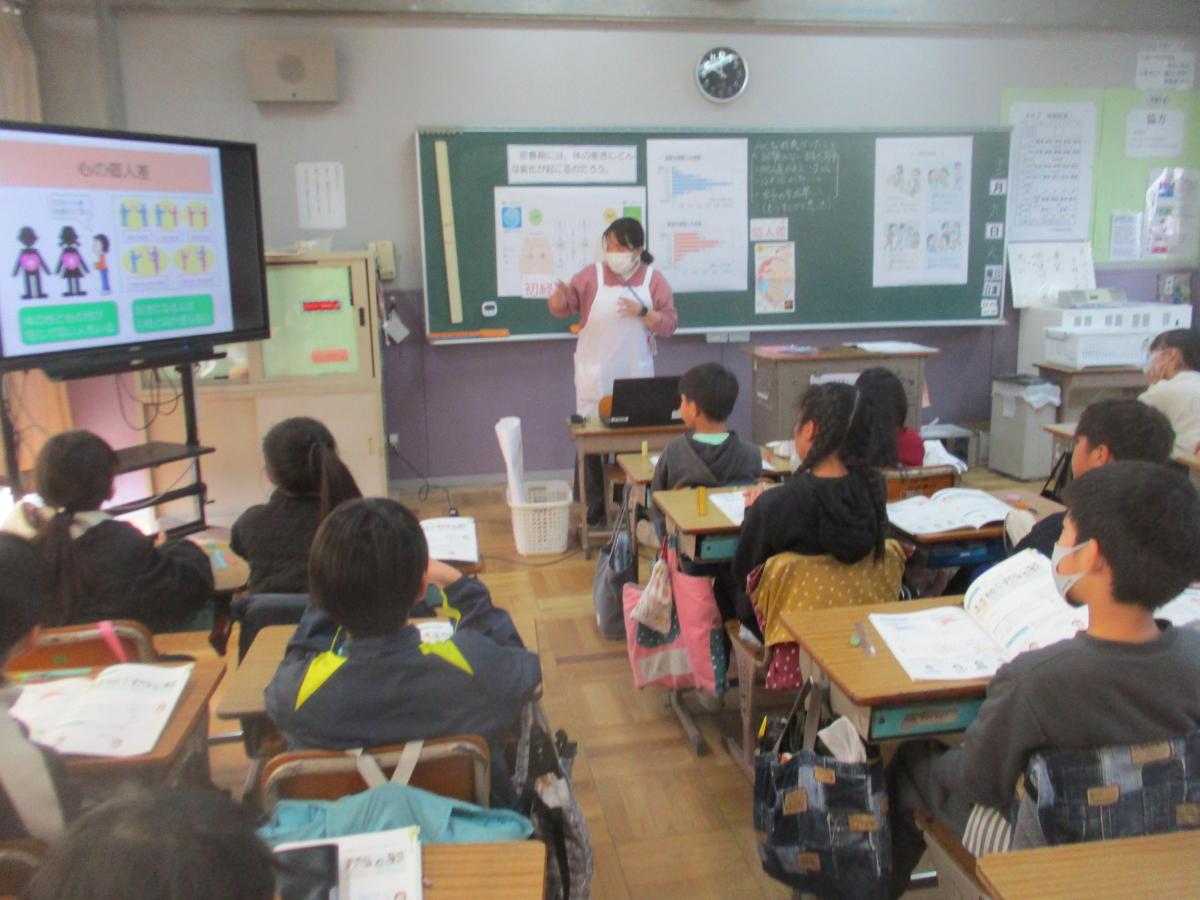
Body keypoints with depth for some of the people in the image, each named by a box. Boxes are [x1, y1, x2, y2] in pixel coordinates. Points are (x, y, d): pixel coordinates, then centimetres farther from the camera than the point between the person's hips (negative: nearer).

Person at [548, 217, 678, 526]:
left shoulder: (653, 279, -1)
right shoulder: (591, 275, -3)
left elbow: (669, 325, -4)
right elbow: (561, 308, -6)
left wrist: (643, 312, -20)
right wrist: (560, 294, -28)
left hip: (635, 376, 1)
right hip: (595, 375, -1)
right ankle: (594, 506, 12)